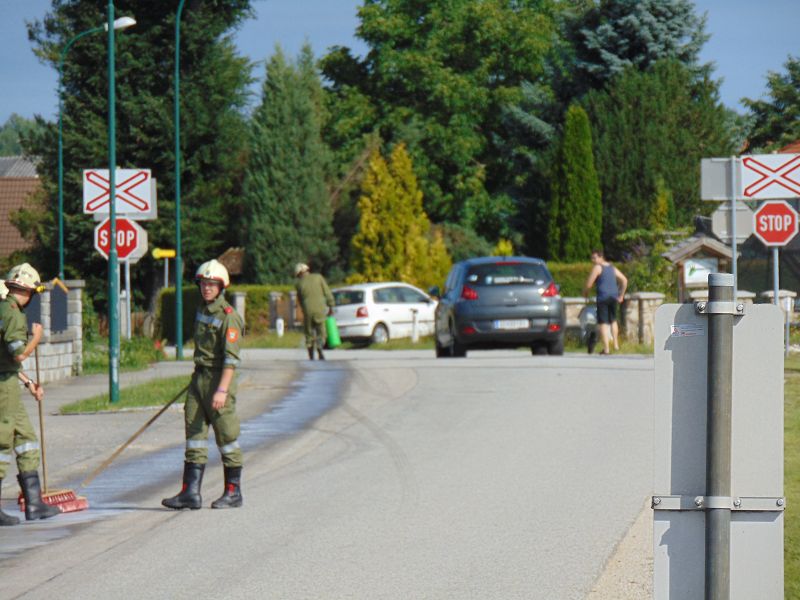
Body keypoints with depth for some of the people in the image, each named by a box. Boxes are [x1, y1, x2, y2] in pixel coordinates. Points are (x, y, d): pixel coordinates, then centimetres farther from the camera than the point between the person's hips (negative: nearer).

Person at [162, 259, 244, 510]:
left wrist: (222, 390, -26)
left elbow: (231, 357, -20)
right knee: (194, 432, 3)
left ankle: (233, 493, 10)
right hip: (199, 377, 8)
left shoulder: (228, 316, -14)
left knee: (226, 437, 0)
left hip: (219, 379, -8)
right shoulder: (203, 310, 12)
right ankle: (191, 492, 2)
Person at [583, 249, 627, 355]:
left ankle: (606, 348, -10)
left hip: (603, 297, -7)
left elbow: (589, 284, -9)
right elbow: (624, 280, 17)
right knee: (613, 320, 25)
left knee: (603, 323, -5)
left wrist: (585, 293, 10)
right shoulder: (612, 268, 16)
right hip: (614, 297, 7)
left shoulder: (597, 267, -5)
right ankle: (616, 344, 26)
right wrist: (621, 295, 19)